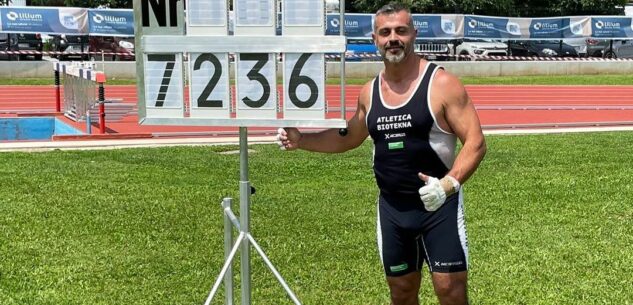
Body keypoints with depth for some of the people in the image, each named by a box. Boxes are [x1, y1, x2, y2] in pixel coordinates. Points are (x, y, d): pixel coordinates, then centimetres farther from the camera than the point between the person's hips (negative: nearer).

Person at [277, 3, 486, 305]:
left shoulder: (442, 84, -11)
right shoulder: (369, 92, 6)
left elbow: (475, 142, -13)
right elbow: (349, 137, 23)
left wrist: (448, 184, -28)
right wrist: (301, 139, 9)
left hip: (438, 205, -5)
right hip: (391, 208, 5)